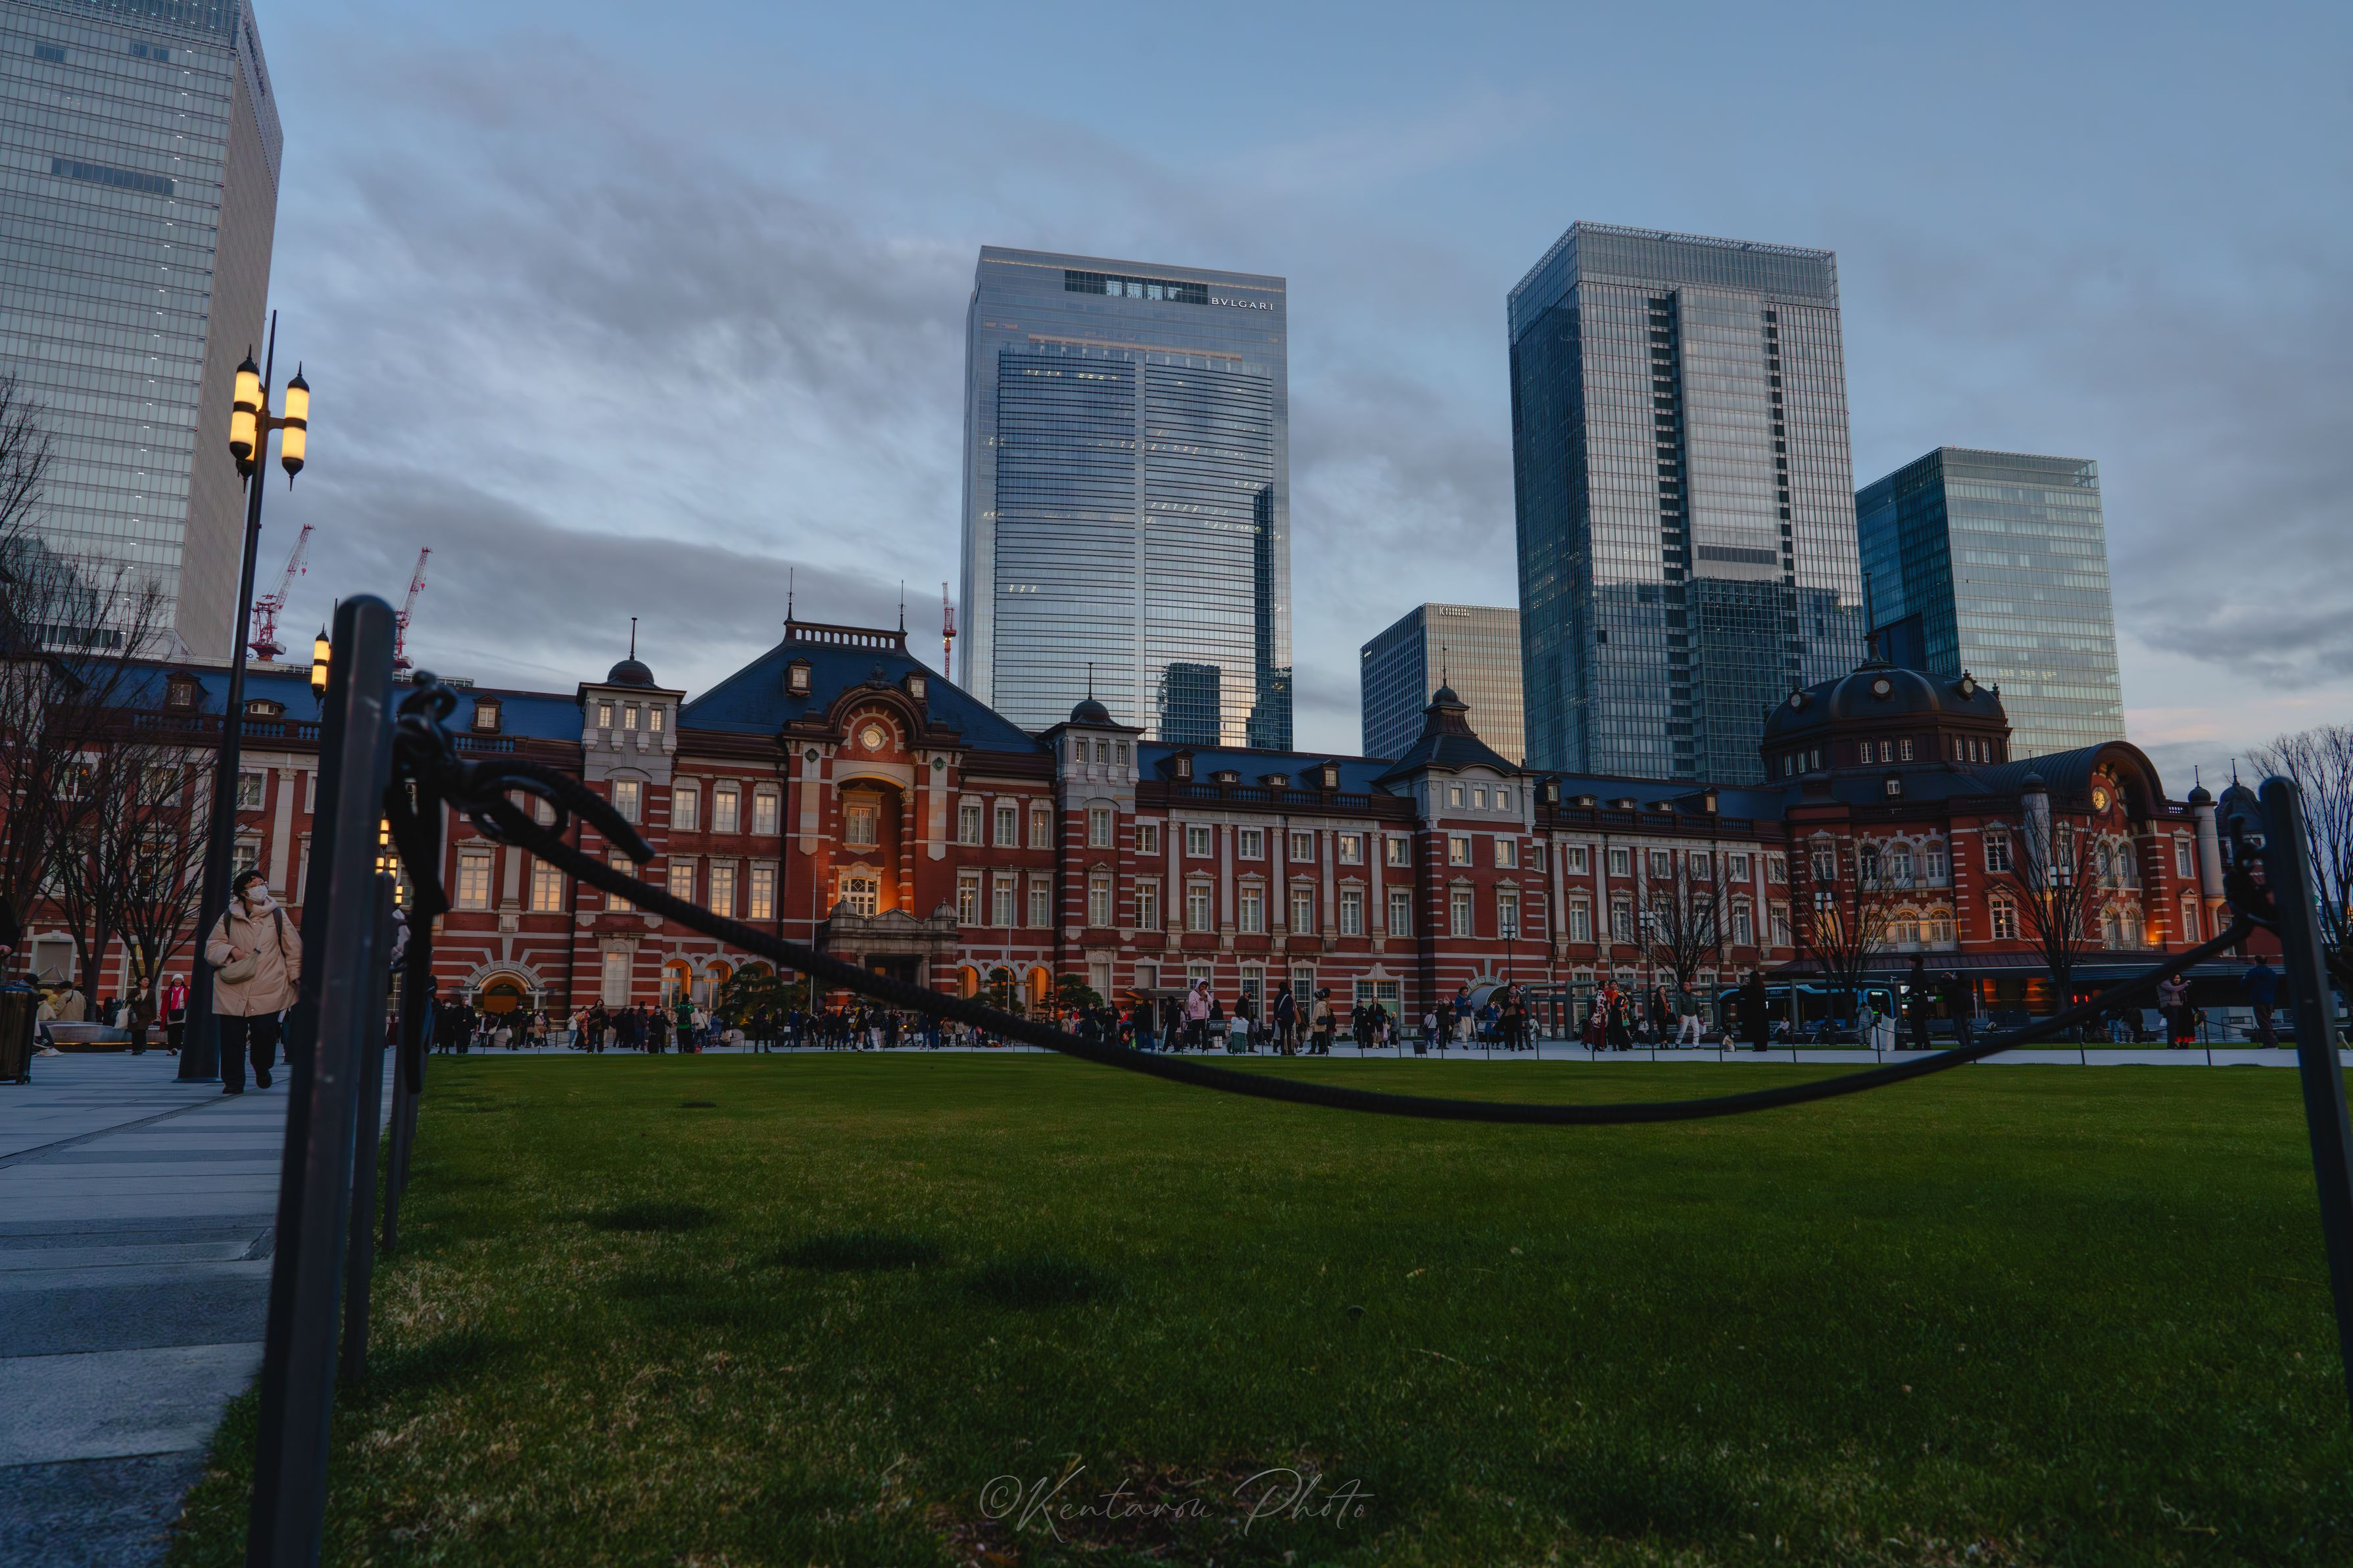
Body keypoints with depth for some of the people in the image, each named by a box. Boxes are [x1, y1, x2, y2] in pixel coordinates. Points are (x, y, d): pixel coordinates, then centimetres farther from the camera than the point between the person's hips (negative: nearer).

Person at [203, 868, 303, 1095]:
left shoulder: (278, 916, 8)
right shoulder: (228, 918, 8)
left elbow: (293, 949, 12)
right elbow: (211, 948, 13)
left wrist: (295, 975, 8)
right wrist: (231, 951, -6)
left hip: (269, 990, -1)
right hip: (232, 989, 1)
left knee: (265, 1032, -7)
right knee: (232, 1037, -3)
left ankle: (262, 1069, 22)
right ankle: (233, 1081, 10)